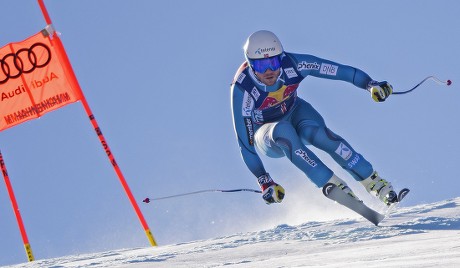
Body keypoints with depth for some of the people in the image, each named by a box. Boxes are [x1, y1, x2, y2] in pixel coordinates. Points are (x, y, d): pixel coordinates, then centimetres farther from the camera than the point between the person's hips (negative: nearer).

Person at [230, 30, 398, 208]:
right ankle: (333, 184, -35)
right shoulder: (242, 88, -32)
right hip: (267, 135, -1)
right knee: (283, 131, -37)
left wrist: (371, 85, -33)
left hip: (296, 113, 2)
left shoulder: (291, 63, -27)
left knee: (315, 131, -32)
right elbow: (246, 141, -28)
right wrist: (264, 181, -31)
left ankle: (374, 182, -26)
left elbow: (340, 71, -21)